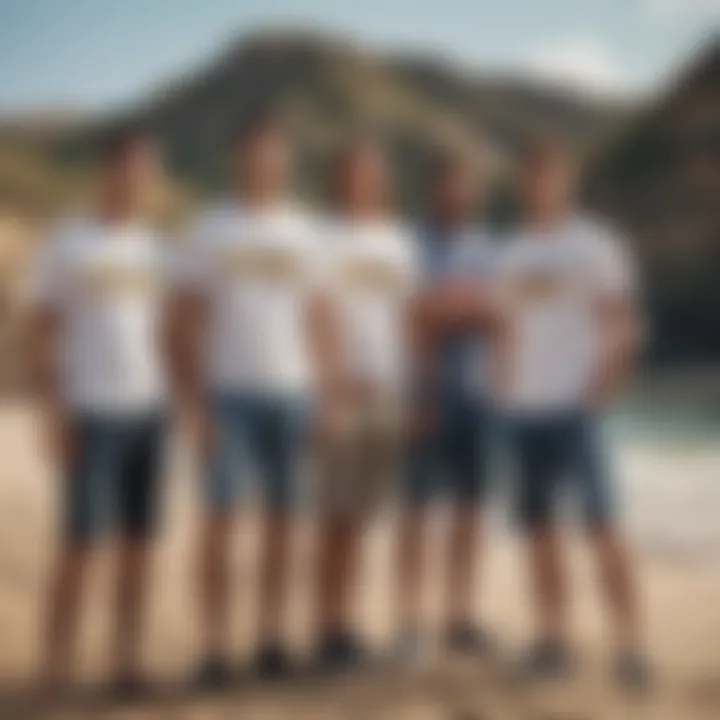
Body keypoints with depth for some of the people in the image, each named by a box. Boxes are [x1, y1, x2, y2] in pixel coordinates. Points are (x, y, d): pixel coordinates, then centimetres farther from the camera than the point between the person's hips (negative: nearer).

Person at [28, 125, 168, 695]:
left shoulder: (151, 247, 12)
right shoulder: (66, 244, -4)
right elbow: (40, 335, -4)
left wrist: (165, 407, 12)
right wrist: (52, 412, -12)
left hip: (147, 411, 5)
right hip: (91, 413, -5)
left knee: (140, 540, 5)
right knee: (82, 542, -6)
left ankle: (128, 662, 13)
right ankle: (57, 669, 5)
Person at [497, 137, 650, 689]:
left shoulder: (596, 244, -1)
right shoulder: (514, 252, 16)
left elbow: (623, 328, -5)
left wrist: (599, 393, -15)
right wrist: (507, 394, 9)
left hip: (576, 407, -6)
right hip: (524, 408, 6)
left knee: (602, 525, -8)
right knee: (538, 524, 6)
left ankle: (631, 647, -4)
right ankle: (554, 640, 13)